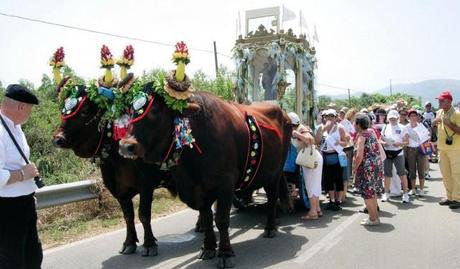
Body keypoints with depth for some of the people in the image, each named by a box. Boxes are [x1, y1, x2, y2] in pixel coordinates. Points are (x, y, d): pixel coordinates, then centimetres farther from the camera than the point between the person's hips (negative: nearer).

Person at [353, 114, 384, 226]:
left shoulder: (361, 137, -16)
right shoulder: (371, 132, 8)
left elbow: (359, 156, -23)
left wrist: (354, 169, -13)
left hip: (367, 167, -8)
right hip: (377, 165, 8)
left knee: (367, 193, 2)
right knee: (372, 193, 19)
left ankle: (373, 219, 8)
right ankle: (375, 216, 28)